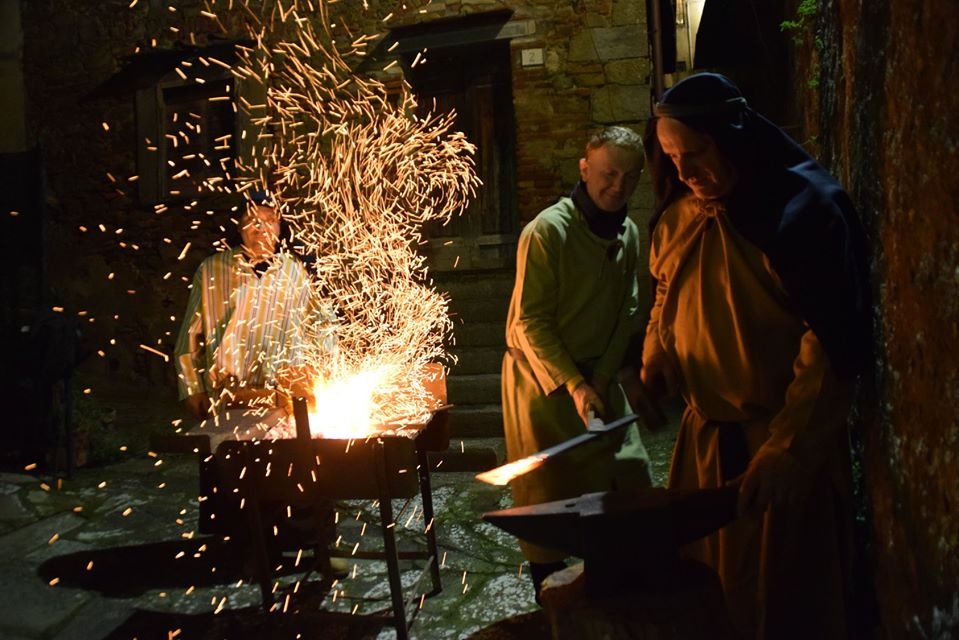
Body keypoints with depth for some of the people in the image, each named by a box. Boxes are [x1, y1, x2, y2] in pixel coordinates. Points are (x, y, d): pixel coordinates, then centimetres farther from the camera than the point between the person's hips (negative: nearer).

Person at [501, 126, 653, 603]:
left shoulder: (629, 234, 2)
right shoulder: (547, 231, -19)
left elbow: (626, 313, 4)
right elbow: (530, 322, -19)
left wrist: (601, 378, -7)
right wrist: (573, 384, -23)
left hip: (596, 374, 6)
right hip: (541, 378, -6)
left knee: (630, 482, 8)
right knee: (547, 496, 3)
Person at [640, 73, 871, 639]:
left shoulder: (807, 207, -15)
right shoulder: (676, 218, 5)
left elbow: (834, 339, -18)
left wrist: (788, 447, -21)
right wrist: (653, 370, 3)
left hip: (788, 446, -6)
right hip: (704, 438, 6)